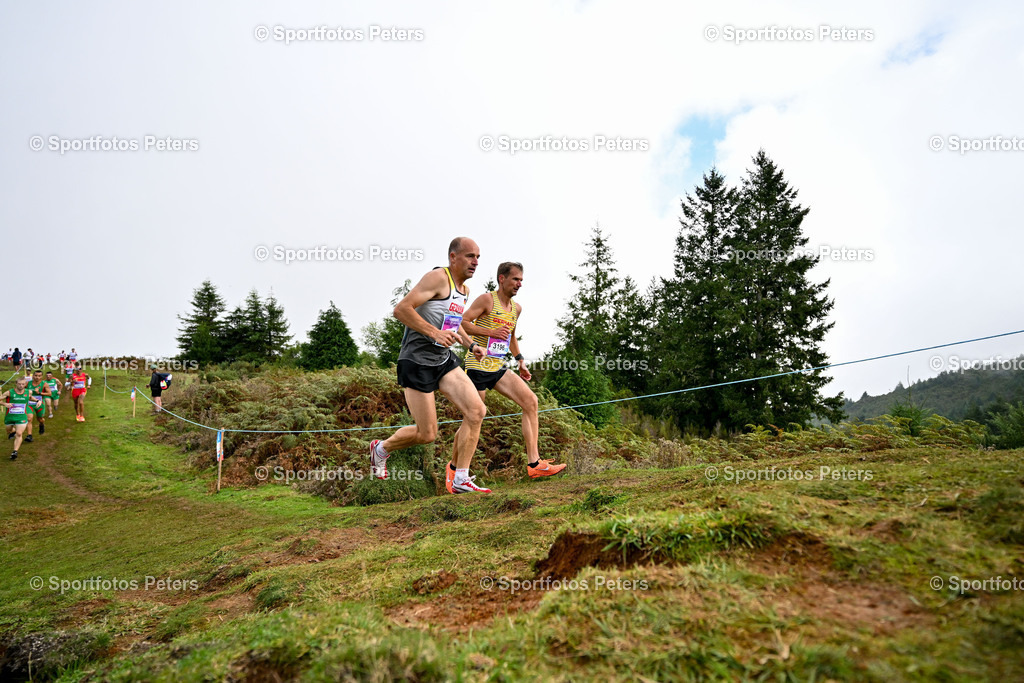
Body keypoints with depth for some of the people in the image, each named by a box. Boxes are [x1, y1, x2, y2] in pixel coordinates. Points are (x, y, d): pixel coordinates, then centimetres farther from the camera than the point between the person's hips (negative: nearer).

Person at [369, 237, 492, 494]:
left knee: (476, 411, -9)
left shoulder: (464, 289, 15)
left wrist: (471, 344, 18)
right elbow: (401, 309, -21)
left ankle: (459, 479, 1)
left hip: (444, 359, 8)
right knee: (427, 434, -4)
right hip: (417, 361, -8)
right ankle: (381, 448, 26)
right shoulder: (438, 278, -13)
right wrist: (434, 333, -27)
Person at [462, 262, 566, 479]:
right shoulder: (487, 300, -7)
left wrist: (520, 361, 21)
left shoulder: (516, 309, 14)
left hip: (499, 368, 7)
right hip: (478, 366, -7)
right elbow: (462, 323, -12)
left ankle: (534, 464, -6)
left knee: (530, 401, -7)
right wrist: (490, 332, -20)